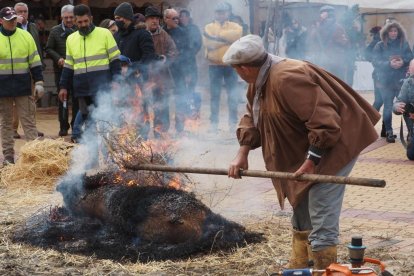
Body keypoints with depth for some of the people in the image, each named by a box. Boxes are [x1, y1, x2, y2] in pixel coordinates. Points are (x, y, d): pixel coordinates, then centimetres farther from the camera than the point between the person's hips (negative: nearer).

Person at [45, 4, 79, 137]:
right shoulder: (55, 31, 4)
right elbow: (49, 49, 6)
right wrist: (58, 58, -10)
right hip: (61, 70, 2)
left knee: (76, 99, 3)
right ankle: (63, 127, 15)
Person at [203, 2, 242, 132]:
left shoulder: (235, 27, 7)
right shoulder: (209, 27, 6)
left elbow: (236, 35, -15)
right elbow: (208, 43, -10)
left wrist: (218, 36, -9)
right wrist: (227, 39, -10)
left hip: (231, 65, 0)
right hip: (214, 65, 0)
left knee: (232, 94, 1)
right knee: (214, 94, 4)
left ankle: (233, 122, 7)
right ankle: (214, 122, 10)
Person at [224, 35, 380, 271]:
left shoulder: (287, 79, -29)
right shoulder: (259, 81, 4)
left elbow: (325, 122, -32)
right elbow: (252, 117, 16)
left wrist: (311, 161, -28)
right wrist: (242, 154, 6)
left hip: (331, 147, -11)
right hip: (304, 152, 11)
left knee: (321, 226, -12)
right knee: (302, 220, 20)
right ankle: (298, 268, 33)